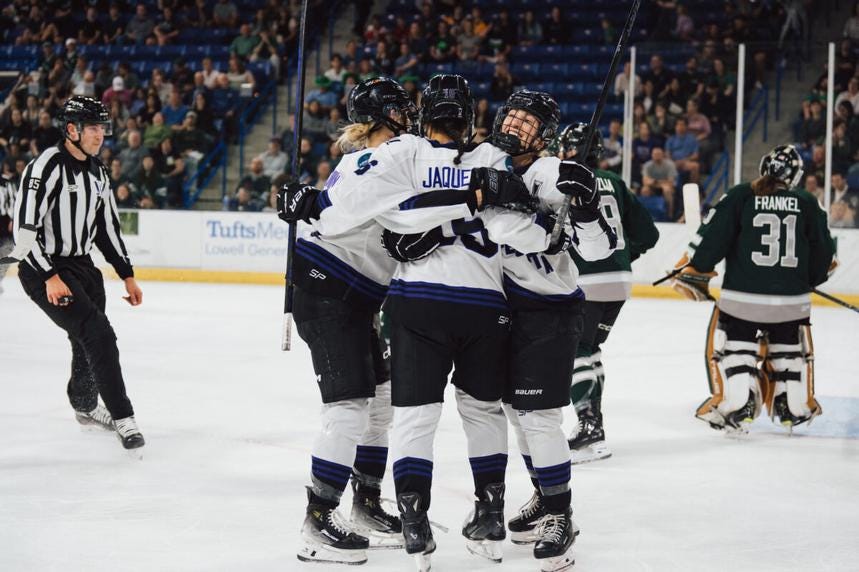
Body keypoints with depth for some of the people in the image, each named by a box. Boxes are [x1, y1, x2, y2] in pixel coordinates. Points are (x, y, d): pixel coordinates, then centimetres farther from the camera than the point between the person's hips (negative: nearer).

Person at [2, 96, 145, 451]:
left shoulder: (97, 173, 9)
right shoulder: (47, 167, -18)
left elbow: (107, 228, 17)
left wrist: (127, 276, 14)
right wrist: (50, 277, -26)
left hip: (81, 266, 8)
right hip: (43, 269, -8)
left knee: (89, 341, 18)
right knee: (98, 335, -17)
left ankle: (85, 406, 43)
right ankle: (122, 419, -12)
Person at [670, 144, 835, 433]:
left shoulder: (740, 196, -4)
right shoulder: (808, 205, 2)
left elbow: (712, 237, -6)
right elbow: (822, 254, 9)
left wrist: (692, 271, 5)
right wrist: (812, 276, 29)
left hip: (741, 295, -2)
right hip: (792, 299, 2)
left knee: (733, 347, 12)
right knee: (791, 350, 22)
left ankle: (736, 406, -1)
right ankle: (796, 407, 24)